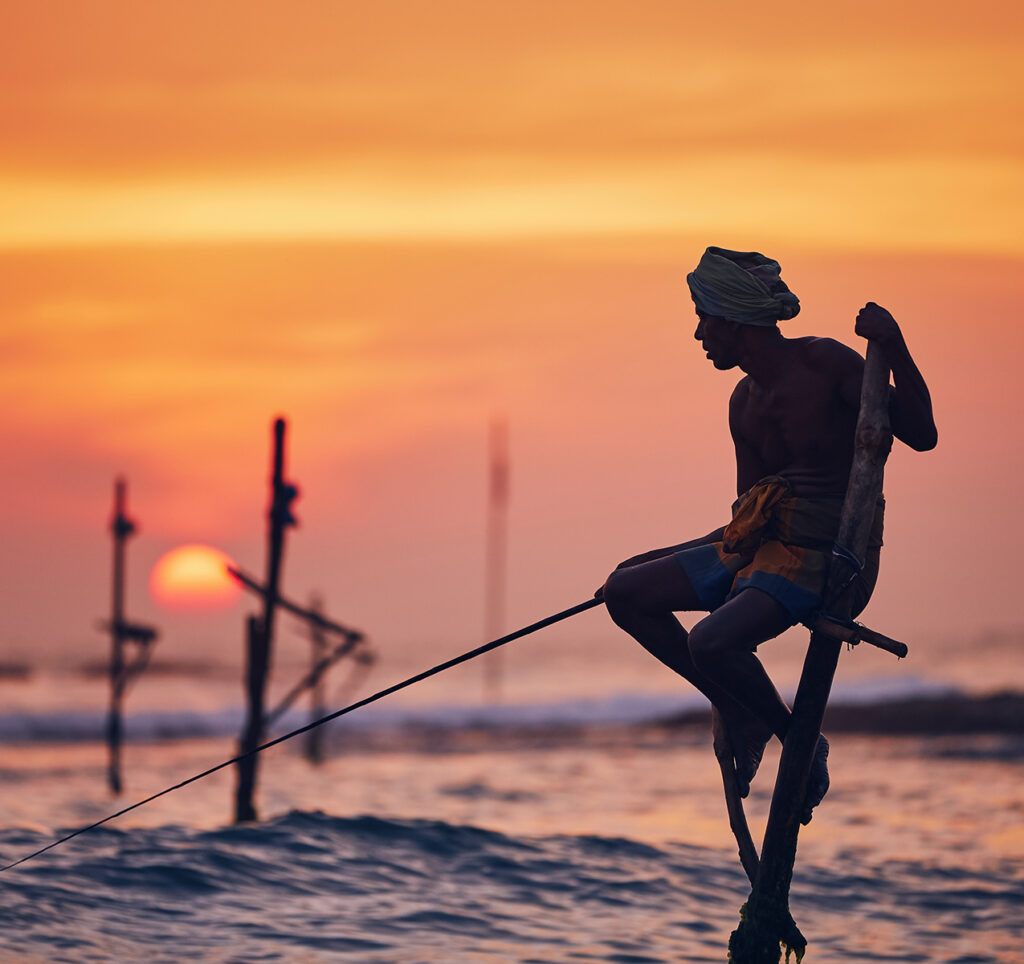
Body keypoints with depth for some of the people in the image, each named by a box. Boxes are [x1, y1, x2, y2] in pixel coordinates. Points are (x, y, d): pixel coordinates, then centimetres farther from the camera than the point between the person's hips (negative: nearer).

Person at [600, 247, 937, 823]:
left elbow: (921, 436, -15)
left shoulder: (826, 363, -9)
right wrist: (662, 559, 22)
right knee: (626, 594, 3)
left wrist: (896, 350, -27)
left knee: (711, 643, -29)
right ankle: (743, 716, 7)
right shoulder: (745, 403, 13)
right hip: (764, 545, 9)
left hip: (829, 558, -9)